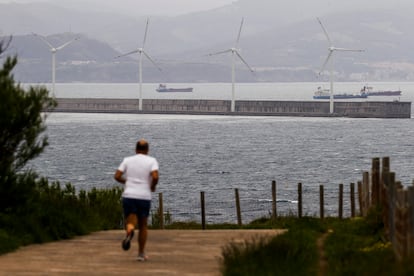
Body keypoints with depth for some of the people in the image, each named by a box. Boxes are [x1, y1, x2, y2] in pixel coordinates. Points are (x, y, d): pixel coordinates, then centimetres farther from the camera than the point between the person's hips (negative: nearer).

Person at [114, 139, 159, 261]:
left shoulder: (127, 160, 8)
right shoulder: (152, 161, 2)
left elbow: (117, 176, 1)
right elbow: (155, 177, -15)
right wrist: (153, 187, 6)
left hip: (129, 196, 1)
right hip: (144, 197, -1)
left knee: (130, 223, 3)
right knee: (143, 225, 16)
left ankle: (129, 232, -35)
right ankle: (141, 254, 17)